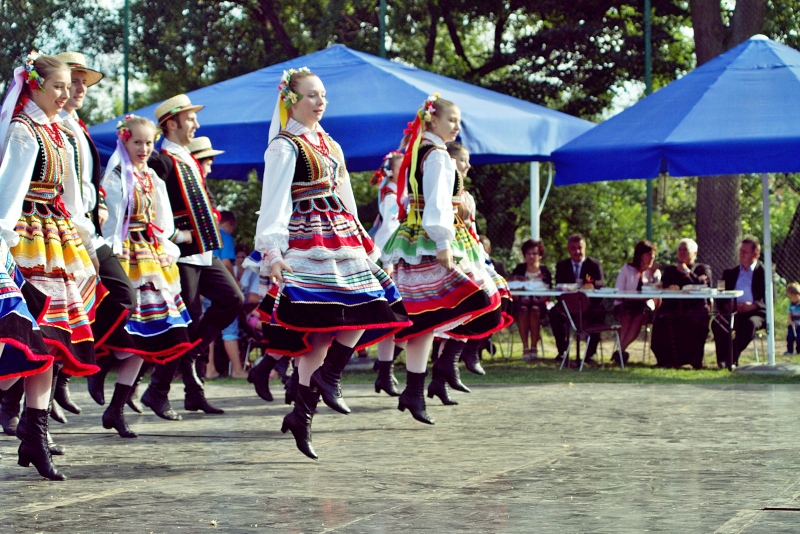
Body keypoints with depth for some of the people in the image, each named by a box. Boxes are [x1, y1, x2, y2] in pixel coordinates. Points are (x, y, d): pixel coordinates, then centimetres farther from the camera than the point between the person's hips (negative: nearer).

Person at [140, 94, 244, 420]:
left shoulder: (188, 161, 17)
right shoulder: (161, 162, -12)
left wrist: (210, 220, 11)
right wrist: (177, 235, -19)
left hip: (204, 251, 9)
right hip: (183, 255, -9)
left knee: (232, 299, 3)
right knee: (187, 320, -6)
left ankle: (188, 354, 10)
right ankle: (157, 392, 3)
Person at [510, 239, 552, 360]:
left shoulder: (544, 271, 11)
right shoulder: (519, 269, 12)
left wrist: (539, 301, -17)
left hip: (539, 303, 0)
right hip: (522, 302, 0)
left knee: (535, 309, -34)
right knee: (523, 309, -33)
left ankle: (534, 347, -32)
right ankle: (525, 347, -34)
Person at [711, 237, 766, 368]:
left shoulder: (764, 272, 10)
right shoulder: (730, 273, 23)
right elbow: (720, 297, 16)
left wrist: (753, 305, -19)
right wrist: (726, 305, -8)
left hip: (755, 313, -3)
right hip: (733, 312, 3)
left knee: (751, 323, -38)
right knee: (717, 322, -29)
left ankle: (732, 357, -33)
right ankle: (724, 358, -31)